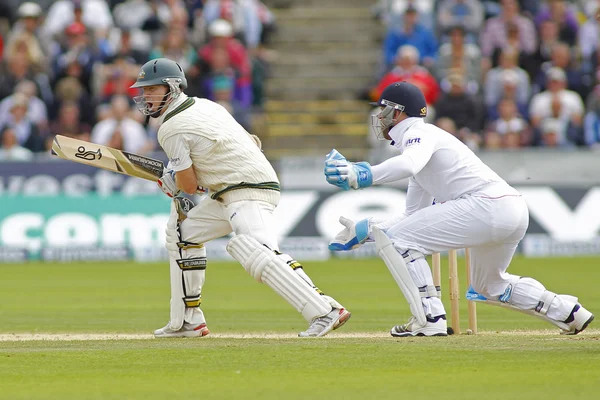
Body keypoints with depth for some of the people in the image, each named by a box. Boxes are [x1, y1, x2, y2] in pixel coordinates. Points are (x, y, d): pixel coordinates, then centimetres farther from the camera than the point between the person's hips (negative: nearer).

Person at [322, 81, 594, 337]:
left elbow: (409, 164, -27)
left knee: (396, 239, -8)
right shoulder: (421, 139, 29)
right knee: (489, 286, 31)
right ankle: (568, 312, 30)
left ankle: (429, 317, -13)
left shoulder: (419, 133, 0)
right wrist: (366, 230, 23)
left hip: (487, 205, -10)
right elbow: (414, 217, 31)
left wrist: (363, 176, -40)